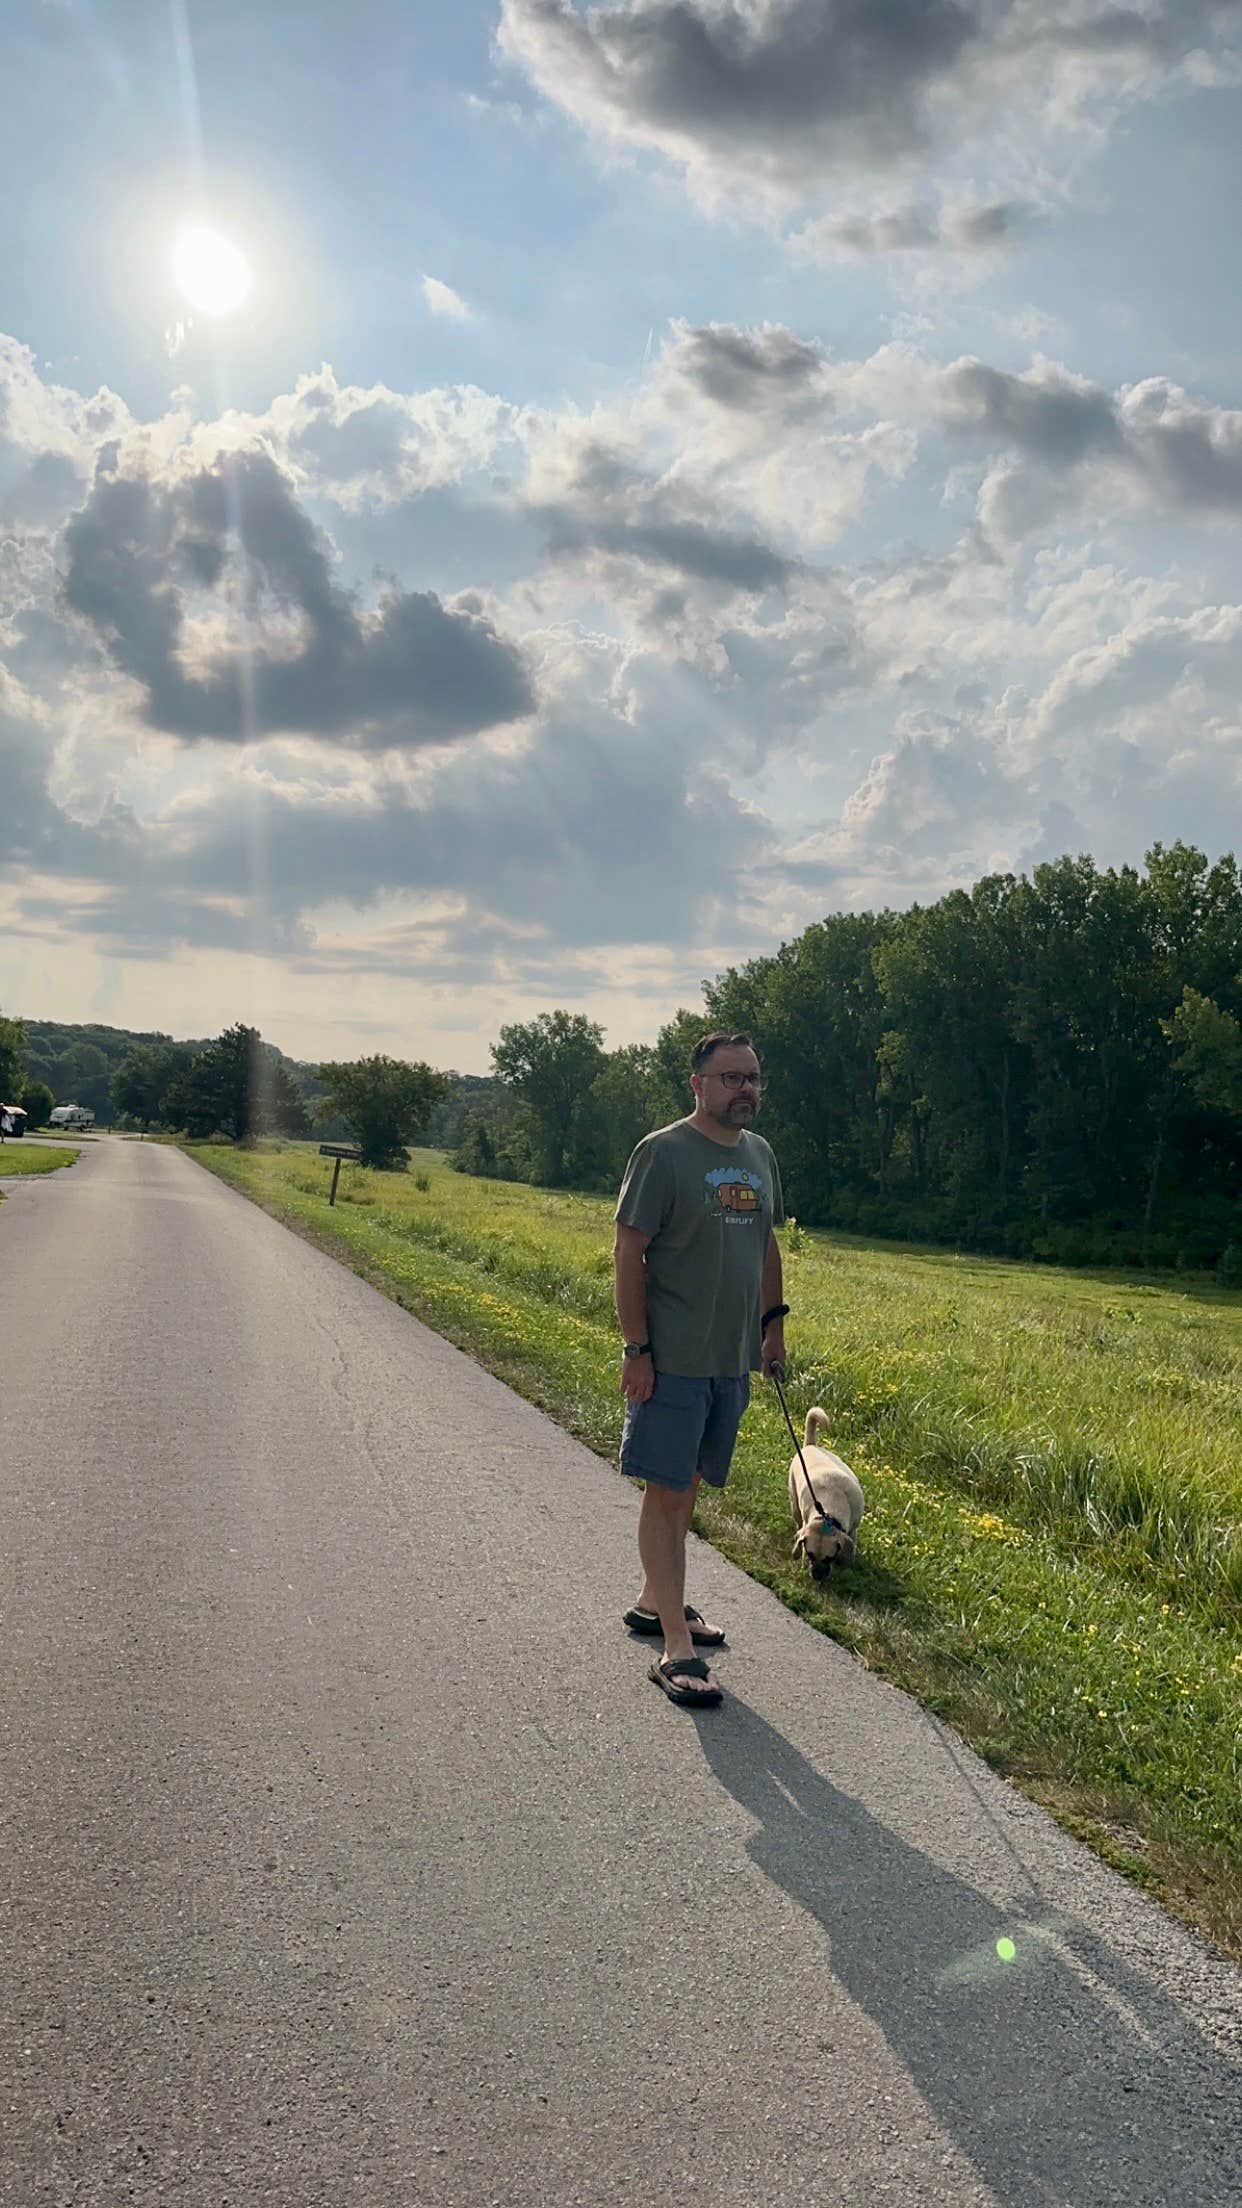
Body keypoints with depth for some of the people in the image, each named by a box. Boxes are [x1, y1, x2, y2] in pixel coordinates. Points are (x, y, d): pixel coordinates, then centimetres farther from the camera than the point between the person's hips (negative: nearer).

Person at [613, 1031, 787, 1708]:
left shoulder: (759, 1154, 11)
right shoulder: (663, 1152, -11)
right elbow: (628, 1253, -12)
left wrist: (773, 1322, 19)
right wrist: (636, 1350, -15)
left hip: (733, 1359, 7)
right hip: (673, 1361, -7)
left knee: (686, 1488, 17)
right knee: (665, 1492, -3)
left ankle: (655, 1602, 32)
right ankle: (676, 1647, 0)